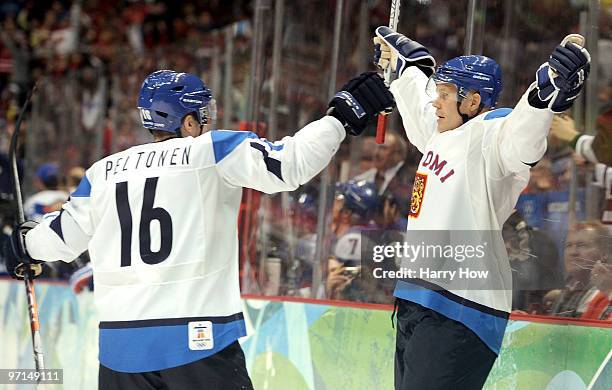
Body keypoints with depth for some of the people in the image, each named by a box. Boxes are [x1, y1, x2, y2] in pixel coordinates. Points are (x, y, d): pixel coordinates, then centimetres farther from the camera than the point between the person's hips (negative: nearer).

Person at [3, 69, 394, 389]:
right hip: (198, 336, -5)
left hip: (120, 343, 5)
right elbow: (288, 163, -10)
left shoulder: (103, 172, 13)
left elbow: (61, 237, 20)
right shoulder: (213, 152, 0)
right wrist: (343, 115, -1)